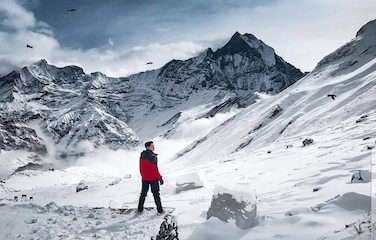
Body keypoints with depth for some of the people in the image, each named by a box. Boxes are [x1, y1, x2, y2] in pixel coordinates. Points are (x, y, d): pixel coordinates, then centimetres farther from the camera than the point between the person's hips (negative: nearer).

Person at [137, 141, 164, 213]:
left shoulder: (142, 156, 2)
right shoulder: (152, 156, -21)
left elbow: (141, 168, 10)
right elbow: (154, 169, -21)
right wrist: (160, 178, -13)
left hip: (144, 178, 6)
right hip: (153, 178, -6)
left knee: (143, 193, 15)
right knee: (156, 194, 4)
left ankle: (140, 209, 20)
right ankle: (160, 209, 11)